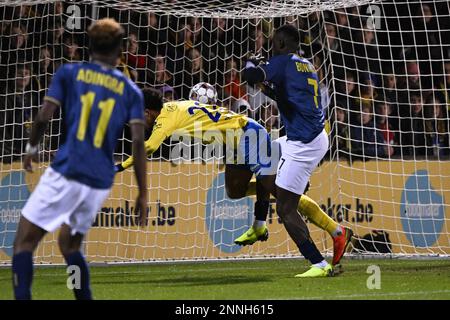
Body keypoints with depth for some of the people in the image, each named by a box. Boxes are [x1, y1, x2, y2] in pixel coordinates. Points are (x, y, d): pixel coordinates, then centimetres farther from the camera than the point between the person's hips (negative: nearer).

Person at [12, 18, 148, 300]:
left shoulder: (69, 73, 5)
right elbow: (138, 142, 2)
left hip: (66, 173, -4)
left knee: (24, 241, 1)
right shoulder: (130, 91, 10)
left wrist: (32, 148, 15)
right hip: (101, 182, 4)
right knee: (69, 245, 25)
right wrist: (143, 194, 4)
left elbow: (44, 117, -4)